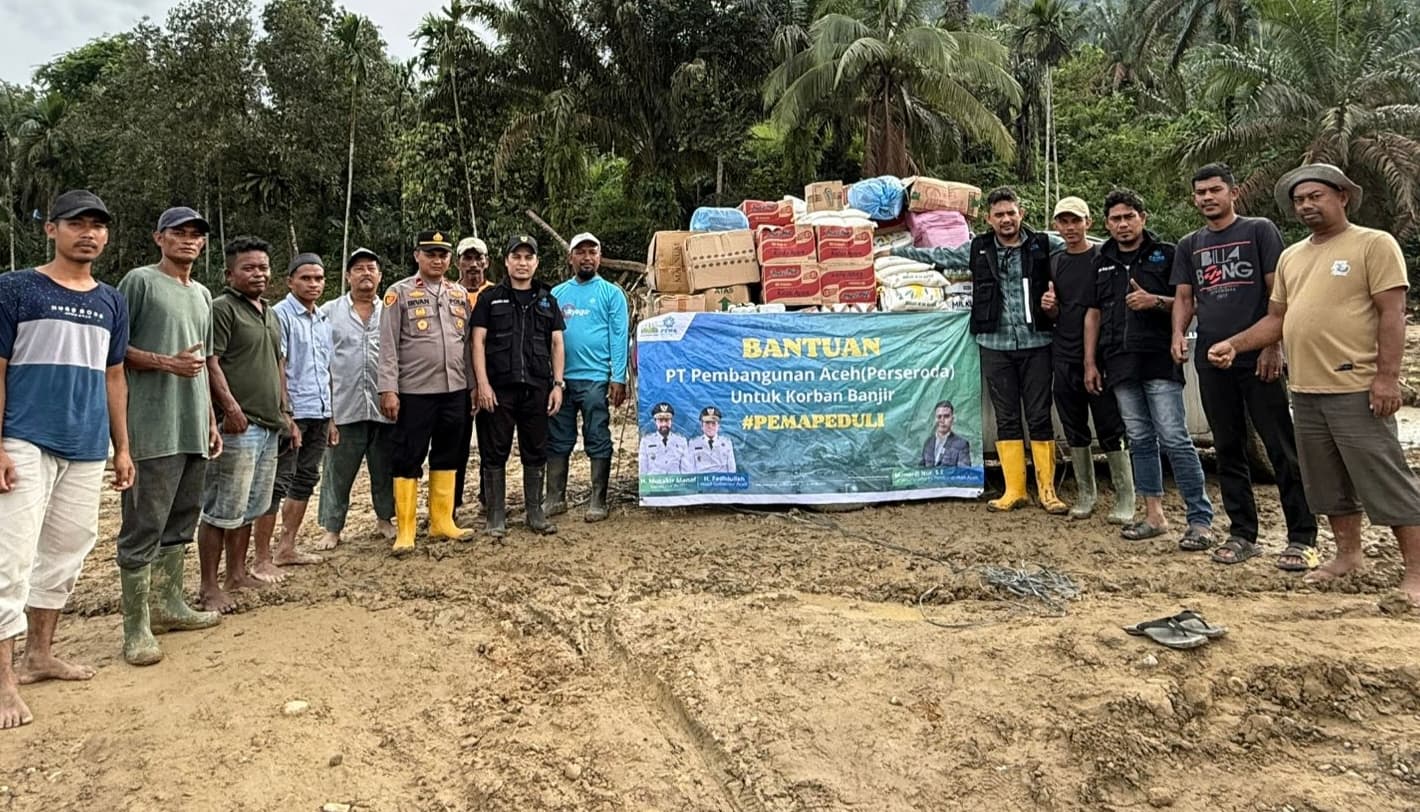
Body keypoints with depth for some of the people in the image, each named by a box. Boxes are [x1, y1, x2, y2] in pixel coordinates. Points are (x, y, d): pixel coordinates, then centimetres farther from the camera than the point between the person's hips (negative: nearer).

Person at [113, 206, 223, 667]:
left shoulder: (202, 295, 19)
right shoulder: (140, 281, -2)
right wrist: (167, 362, -17)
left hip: (192, 429, 7)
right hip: (153, 429, -7)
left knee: (181, 522, 13)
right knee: (144, 528, -5)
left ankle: (168, 604, 24)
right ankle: (136, 628, 1)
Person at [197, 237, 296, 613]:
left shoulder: (269, 313, 21)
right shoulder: (222, 308, -6)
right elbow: (211, 362, -15)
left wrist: (285, 412, 21)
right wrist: (230, 406, -24)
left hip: (269, 425, 9)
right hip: (238, 425, -9)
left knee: (249, 508, 16)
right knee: (222, 511, -5)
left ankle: (237, 574, 26)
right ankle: (209, 588, 2)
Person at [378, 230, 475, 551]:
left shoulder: (460, 294, 12)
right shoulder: (399, 293, -2)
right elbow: (388, 346, -6)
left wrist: (474, 384, 10)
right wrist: (388, 389, -13)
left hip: (455, 390, 5)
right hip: (414, 391, -5)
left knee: (447, 457, 11)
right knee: (408, 460, 0)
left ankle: (442, 522, 22)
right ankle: (405, 531, 7)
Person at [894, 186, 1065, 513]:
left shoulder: (1044, 245, 2)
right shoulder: (978, 249, 8)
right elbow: (938, 255, 17)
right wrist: (896, 251, 21)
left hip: (1036, 345, -1)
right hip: (995, 346, 2)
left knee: (1040, 418, 3)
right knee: (1007, 419, 6)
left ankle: (1047, 490, 12)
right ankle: (1015, 491, 13)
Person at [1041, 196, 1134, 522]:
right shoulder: (1054, 263, 12)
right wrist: (1049, 307, -6)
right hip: (1064, 357, 5)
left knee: (1111, 430, -2)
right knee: (1074, 431, 10)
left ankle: (1125, 497, 7)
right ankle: (1086, 494, 21)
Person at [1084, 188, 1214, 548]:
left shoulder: (1166, 254, 4)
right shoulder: (1101, 262, 17)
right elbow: (1093, 313, 17)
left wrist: (1155, 301, -16)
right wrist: (1090, 362, 12)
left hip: (1160, 361, -5)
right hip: (1120, 365, 5)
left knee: (1174, 438, -9)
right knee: (1140, 440, 8)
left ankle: (1201, 520, -3)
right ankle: (1154, 515, 15)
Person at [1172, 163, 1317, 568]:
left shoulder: (1259, 230, 3)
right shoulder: (1189, 246, 15)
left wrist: (1273, 345, -11)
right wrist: (1179, 334, -6)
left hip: (1257, 358, -4)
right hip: (1211, 362, 5)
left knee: (1282, 448, -3)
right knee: (1228, 450, 8)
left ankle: (1303, 539, 3)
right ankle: (1242, 534, 17)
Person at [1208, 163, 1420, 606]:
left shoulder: (1374, 244, -3)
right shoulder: (1291, 256, 16)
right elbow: (1276, 319, 19)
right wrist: (1234, 344, 3)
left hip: (1356, 390, -7)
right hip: (1305, 391, 7)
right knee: (1329, 483, 15)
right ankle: (1348, 554, 29)